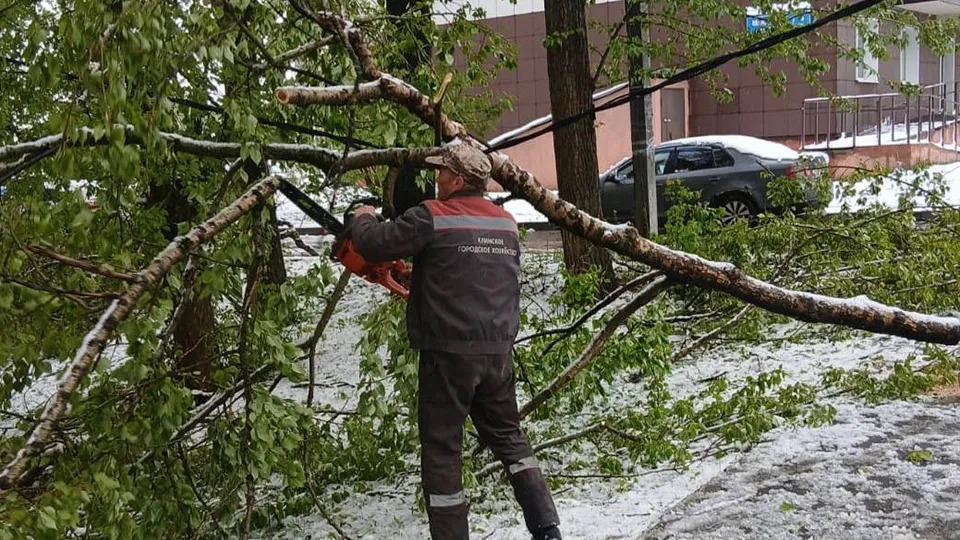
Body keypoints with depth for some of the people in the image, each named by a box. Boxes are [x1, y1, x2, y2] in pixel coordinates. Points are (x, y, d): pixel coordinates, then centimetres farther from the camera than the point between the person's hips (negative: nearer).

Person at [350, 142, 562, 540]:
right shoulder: (506, 224, 9)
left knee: (441, 450, 5)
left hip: (449, 353, -6)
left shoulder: (432, 217, -11)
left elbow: (374, 244, -8)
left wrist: (363, 219, 14)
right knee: (508, 437, 20)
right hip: (498, 351, 6)